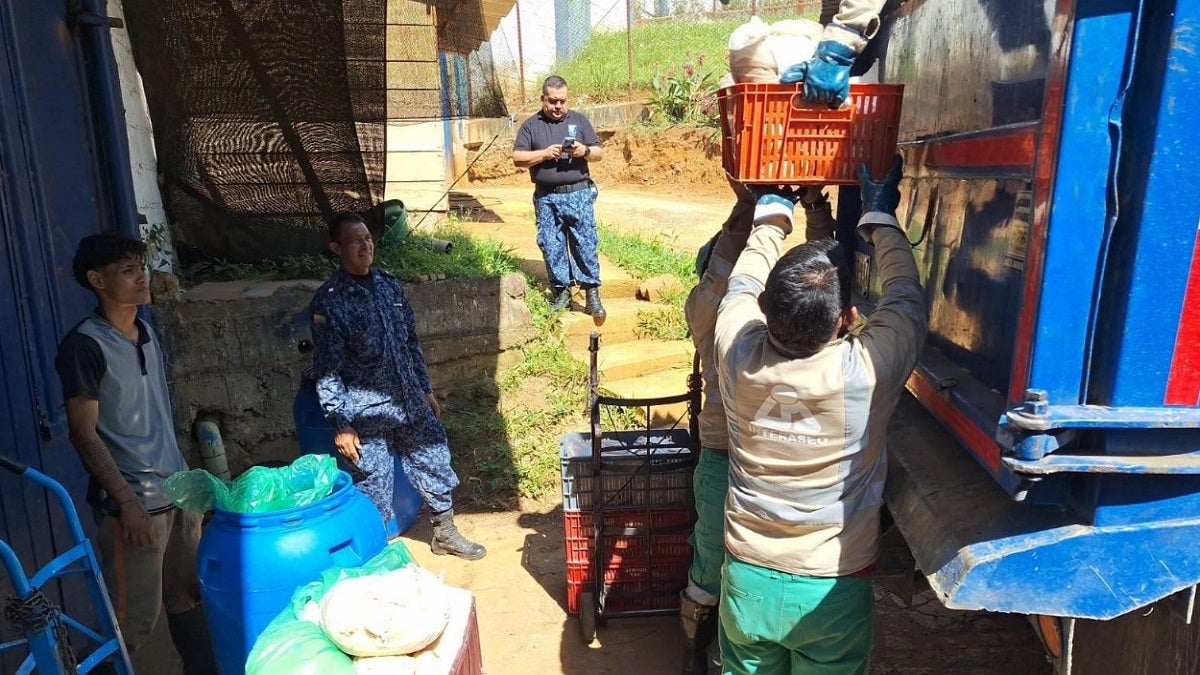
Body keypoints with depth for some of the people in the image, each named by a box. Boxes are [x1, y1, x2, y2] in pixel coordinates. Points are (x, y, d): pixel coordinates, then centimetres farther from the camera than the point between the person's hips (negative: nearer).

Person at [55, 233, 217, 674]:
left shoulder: (147, 334, 11)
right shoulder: (84, 345, -12)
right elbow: (84, 434, -13)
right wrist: (127, 501, -16)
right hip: (133, 502, -7)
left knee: (189, 598, 15)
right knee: (135, 616, 1)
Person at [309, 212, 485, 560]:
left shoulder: (390, 285, 4)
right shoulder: (328, 301, -12)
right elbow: (326, 370, -12)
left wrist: (426, 390, 14)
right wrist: (340, 425, -14)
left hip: (410, 402, 6)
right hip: (366, 414, -5)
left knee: (435, 463, 15)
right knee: (374, 489, 7)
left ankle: (445, 534, 36)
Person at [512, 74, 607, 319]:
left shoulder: (579, 120, 11)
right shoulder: (530, 125, 8)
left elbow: (599, 153, 11)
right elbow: (518, 159, 0)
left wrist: (585, 151, -11)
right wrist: (544, 154, -14)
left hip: (578, 194, 0)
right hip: (546, 198, 1)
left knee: (585, 244, -3)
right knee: (551, 246, 4)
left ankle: (592, 293, 2)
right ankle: (561, 290, 15)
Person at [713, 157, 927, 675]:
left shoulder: (738, 353, -20)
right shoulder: (868, 371, -25)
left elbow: (745, 283, 3)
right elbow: (905, 297, -4)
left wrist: (772, 216, 18)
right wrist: (880, 218, 10)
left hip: (748, 580, 2)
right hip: (832, 591, -1)